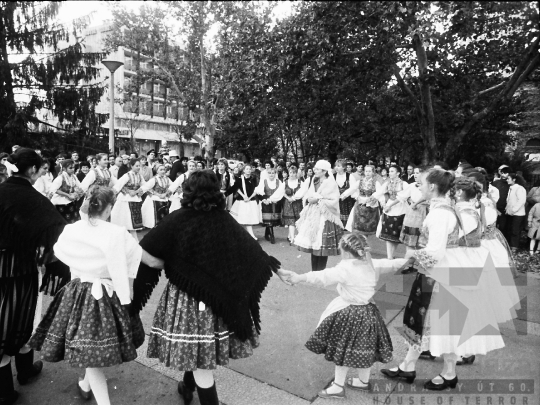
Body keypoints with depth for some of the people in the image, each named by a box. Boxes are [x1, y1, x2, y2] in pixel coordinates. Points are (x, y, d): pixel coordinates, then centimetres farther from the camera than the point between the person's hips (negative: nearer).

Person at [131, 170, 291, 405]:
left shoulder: (177, 220, -13)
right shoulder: (225, 220, -5)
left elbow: (147, 249, -6)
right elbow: (251, 248, 4)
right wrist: (274, 266, 20)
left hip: (186, 296, -4)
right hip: (218, 296, 4)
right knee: (199, 351, 23)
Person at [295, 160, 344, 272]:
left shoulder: (331, 184, -9)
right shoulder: (314, 182, 12)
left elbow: (333, 201, -16)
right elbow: (307, 195, 16)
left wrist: (319, 199, -15)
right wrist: (309, 199, -6)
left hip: (324, 217, -7)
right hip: (312, 216, 7)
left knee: (322, 247, -4)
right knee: (313, 245, 9)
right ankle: (314, 272, 20)